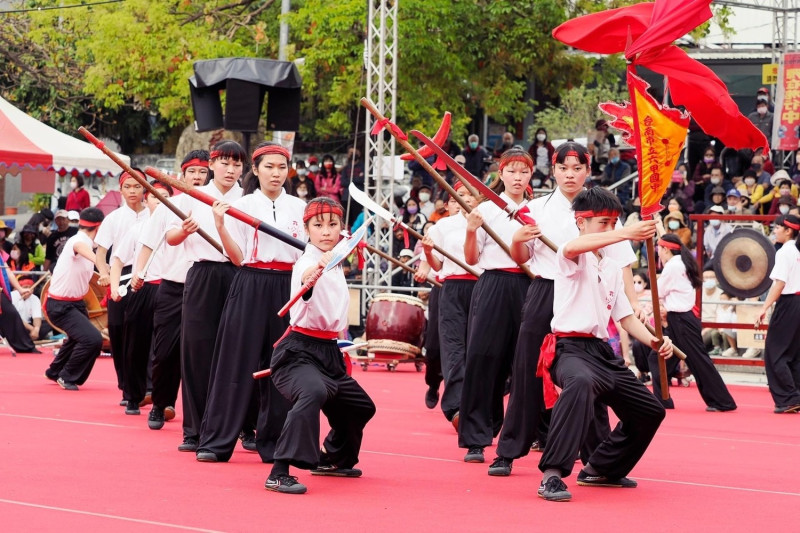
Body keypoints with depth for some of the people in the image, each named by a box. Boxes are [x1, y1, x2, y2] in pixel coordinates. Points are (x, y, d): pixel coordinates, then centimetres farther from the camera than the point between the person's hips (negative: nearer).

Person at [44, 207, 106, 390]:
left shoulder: (87, 243, 6)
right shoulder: (78, 241, -25)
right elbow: (82, 249, -49)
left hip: (75, 302, 11)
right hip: (60, 306, -10)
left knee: (77, 338, 31)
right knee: (92, 339, -22)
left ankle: (55, 372, 54)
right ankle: (67, 377, -3)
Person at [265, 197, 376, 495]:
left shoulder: (334, 264, 11)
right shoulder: (308, 264, -16)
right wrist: (308, 280, -56)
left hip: (327, 353, 10)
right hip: (299, 352, -10)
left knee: (360, 406, 26)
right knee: (314, 392, -40)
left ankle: (332, 459, 51)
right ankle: (279, 474, -43)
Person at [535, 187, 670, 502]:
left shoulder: (613, 268, 19)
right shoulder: (572, 258, -5)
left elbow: (625, 316, 20)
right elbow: (574, 247, -32)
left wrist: (654, 342, 0)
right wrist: (627, 234, -43)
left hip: (602, 352, 9)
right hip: (571, 349, -9)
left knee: (650, 412, 17)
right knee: (580, 383, -43)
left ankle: (600, 469, 37)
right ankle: (552, 475, -43)